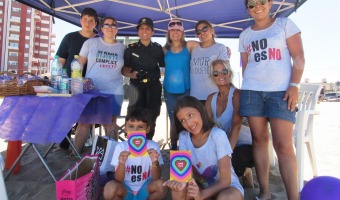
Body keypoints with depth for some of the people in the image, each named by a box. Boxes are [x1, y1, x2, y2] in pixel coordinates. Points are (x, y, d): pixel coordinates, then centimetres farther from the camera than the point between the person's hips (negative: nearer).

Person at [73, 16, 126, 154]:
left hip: (114, 92, 1)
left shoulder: (122, 48, 8)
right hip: (91, 90, -1)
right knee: (84, 122, 1)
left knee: (110, 123, 10)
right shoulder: (90, 42, 4)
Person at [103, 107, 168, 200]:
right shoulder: (121, 147, -11)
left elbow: (156, 178, -14)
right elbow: (118, 180, -14)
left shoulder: (152, 146, -12)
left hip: (145, 189, 1)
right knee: (110, 188, -30)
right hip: (125, 189, 0)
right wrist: (122, 163, -34)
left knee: (161, 185, -29)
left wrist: (155, 162, -34)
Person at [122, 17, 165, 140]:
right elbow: (124, 69, 4)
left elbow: (164, 66, 12)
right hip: (137, 87, -1)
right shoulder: (131, 48, 5)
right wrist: (130, 74, -14)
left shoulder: (158, 48, 8)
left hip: (154, 87, 2)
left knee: (151, 118, 7)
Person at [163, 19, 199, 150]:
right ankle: (173, 148, 22)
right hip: (169, 90, 2)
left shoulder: (189, 45, 1)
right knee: (173, 121, 10)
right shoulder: (165, 49, 8)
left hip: (186, 90, -2)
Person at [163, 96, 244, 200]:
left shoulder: (218, 135, -25)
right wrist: (180, 183, -33)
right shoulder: (183, 136, -10)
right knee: (177, 190, -24)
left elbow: (225, 181, -21)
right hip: (202, 186, 4)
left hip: (228, 186, -3)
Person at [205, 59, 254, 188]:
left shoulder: (236, 94, -16)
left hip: (244, 144, -6)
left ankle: (244, 173, 9)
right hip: (224, 143, 7)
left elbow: (236, 125, -26)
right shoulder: (211, 98, 2)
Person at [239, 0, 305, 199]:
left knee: (284, 145, -10)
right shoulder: (245, 34, 17)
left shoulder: (284, 23, 8)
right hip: (252, 91, 3)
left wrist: (294, 86, -9)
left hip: (281, 90, -2)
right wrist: (246, 90, 10)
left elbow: (299, 57, 1)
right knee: (259, 140, 2)